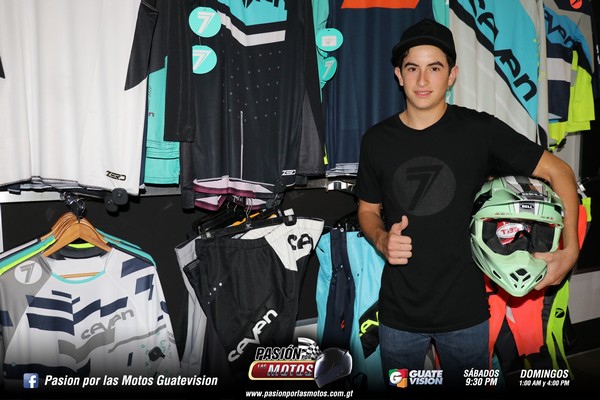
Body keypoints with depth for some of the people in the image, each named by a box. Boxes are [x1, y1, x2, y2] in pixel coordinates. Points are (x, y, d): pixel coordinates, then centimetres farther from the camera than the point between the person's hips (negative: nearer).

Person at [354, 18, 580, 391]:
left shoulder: (479, 130, -8)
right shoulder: (377, 140, -1)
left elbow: (559, 172, -2)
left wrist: (569, 250, -11)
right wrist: (382, 240, -12)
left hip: (466, 313, -1)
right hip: (399, 314, 2)